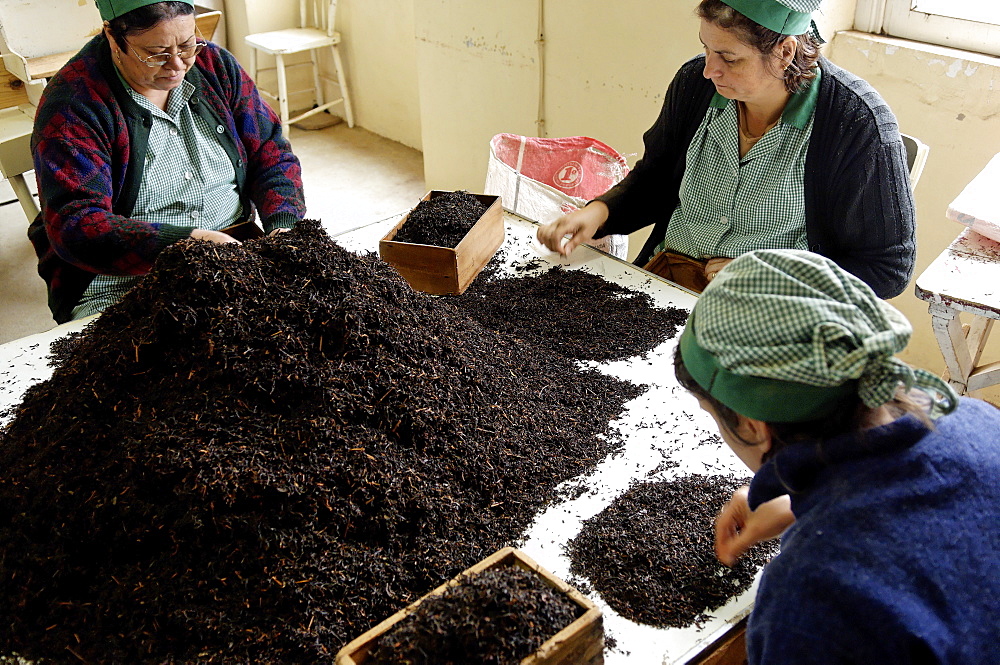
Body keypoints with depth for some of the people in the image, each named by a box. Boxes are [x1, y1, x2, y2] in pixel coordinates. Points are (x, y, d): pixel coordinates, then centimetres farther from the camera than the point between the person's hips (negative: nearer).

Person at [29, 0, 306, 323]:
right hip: (122, 284, -3)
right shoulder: (73, 103, -11)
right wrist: (188, 242, -34)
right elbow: (74, 225, -20)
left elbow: (272, 154, 8)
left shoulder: (214, 64, 5)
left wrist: (283, 227, -12)